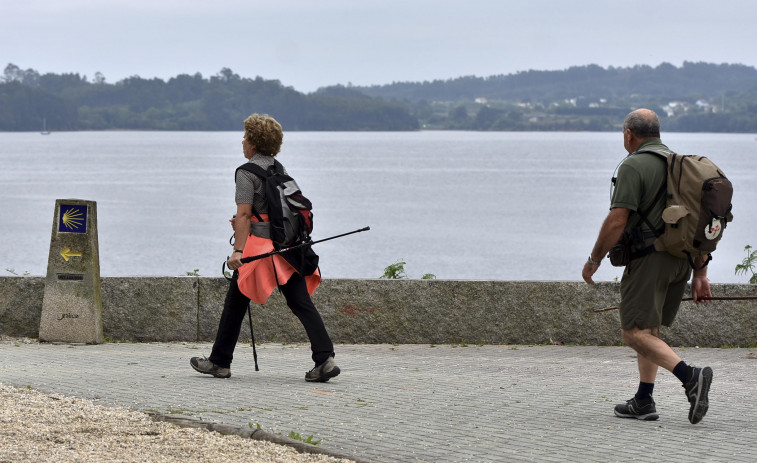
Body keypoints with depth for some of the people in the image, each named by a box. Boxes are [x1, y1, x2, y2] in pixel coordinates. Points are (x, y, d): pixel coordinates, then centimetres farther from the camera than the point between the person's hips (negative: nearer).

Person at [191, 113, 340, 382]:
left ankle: (220, 362, 16)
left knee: (235, 304, 8)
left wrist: (237, 251, -20)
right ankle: (325, 358, -16)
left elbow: (244, 213, -16)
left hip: (260, 248, -6)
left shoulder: (247, 172, -6)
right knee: (302, 304, -2)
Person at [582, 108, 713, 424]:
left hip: (649, 256, -8)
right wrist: (700, 274, 16)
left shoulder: (634, 165, -8)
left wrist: (594, 259, -4)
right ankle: (643, 402, 16)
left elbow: (617, 221, -15)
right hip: (681, 261, 8)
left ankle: (690, 377, -27)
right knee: (648, 327, 19)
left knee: (635, 333, -9)